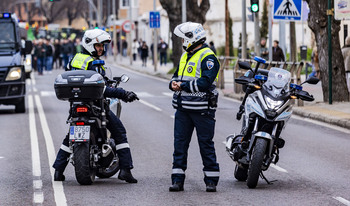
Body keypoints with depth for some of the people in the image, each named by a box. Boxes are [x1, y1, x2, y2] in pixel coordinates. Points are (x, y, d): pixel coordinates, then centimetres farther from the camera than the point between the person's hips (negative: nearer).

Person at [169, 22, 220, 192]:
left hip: (202, 109, -8)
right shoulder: (185, 55, 17)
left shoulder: (207, 57, -11)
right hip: (183, 108, 8)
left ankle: (211, 180, 7)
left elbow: (205, 82, -21)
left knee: (206, 144, 0)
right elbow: (177, 75, 21)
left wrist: (184, 85, -19)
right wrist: (174, 83, -3)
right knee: (180, 143, 4)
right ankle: (177, 180, 7)